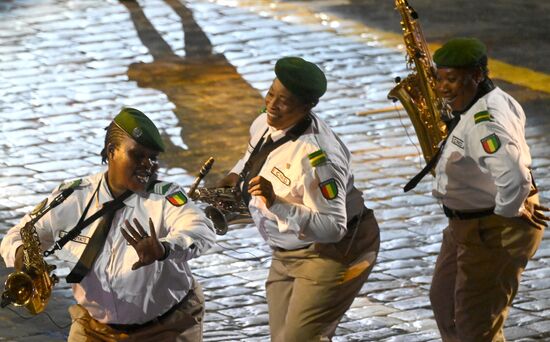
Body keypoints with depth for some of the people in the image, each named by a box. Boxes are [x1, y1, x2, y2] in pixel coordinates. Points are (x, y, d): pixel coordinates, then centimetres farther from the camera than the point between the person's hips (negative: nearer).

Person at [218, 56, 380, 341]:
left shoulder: (314, 157, -29)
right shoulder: (265, 125, -2)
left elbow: (333, 227, -32)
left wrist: (275, 203, -40)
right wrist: (235, 176, 5)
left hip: (331, 253, -9)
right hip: (287, 254, 9)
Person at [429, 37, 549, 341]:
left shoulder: (484, 122, -31)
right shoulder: (495, 101, 2)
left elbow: (514, 179, -44)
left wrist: (512, 211, -23)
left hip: (493, 233, -11)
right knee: (443, 301, 26)